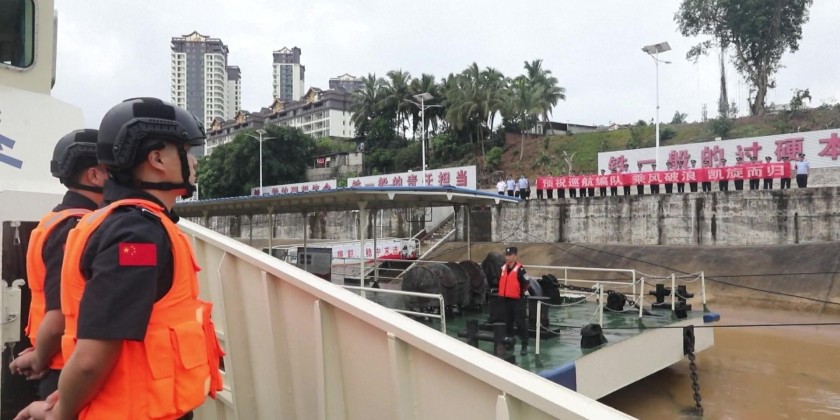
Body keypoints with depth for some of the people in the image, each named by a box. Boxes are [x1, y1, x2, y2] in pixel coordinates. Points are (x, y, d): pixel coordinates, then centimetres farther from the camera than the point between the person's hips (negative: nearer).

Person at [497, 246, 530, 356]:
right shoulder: (503, 268, 7)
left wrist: (522, 292, -3)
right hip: (505, 299, 7)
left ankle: (524, 346, 4)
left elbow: (527, 283, -15)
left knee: (520, 323, -3)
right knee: (507, 323, 15)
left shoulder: (520, 269, -15)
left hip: (517, 300, -7)